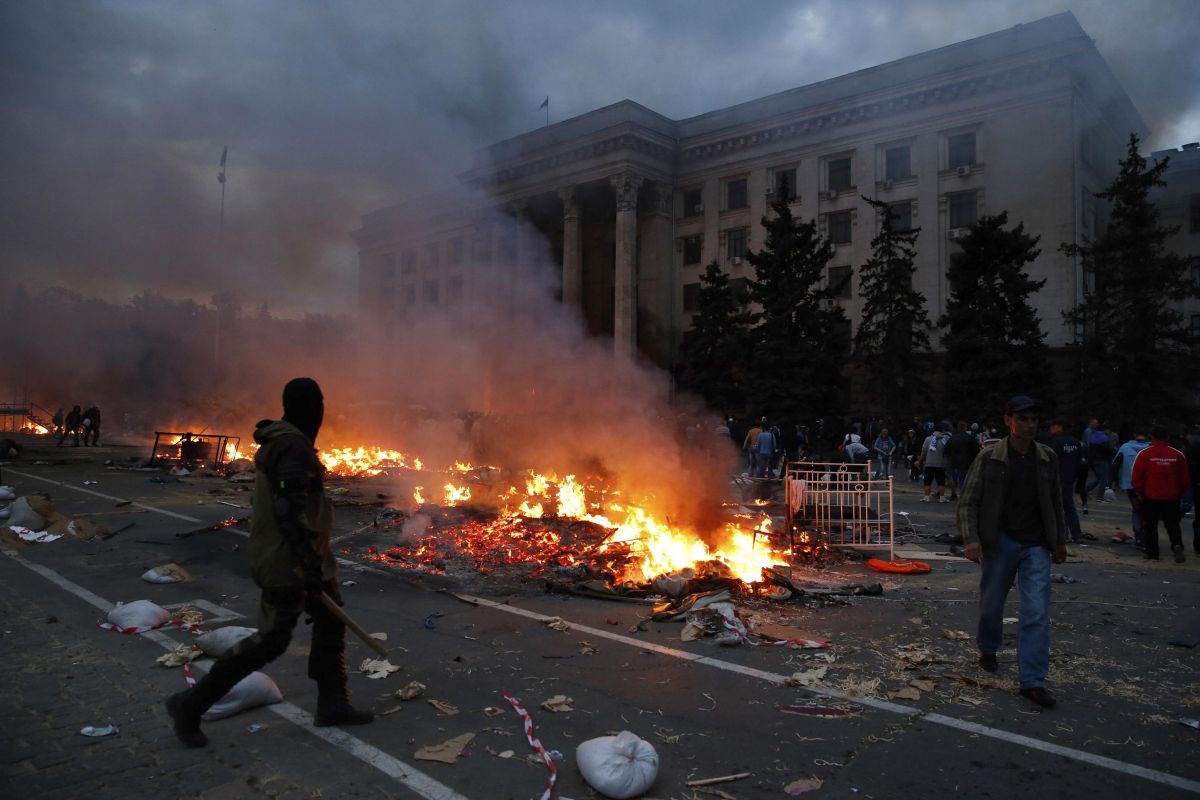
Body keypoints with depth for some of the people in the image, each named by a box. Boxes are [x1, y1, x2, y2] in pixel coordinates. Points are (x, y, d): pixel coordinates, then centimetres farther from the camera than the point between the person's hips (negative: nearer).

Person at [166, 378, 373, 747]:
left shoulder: (280, 440, 8)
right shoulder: (293, 447, -23)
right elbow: (289, 509, -28)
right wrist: (309, 566, -26)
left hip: (280, 548, 10)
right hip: (290, 558, -10)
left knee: (330, 618, 15)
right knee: (270, 641, 0)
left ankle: (332, 704, 23)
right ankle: (191, 704, 12)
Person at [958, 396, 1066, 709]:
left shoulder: (1047, 457, 3)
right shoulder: (989, 457, -7)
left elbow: (1055, 501, 12)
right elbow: (969, 501, -7)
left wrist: (1060, 540, 14)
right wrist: (971, 538, -18)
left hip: (1036, 545, 2)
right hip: (999, 542, -2)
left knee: (1037, 612, -4)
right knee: (991, 604, 12)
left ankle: (1032, 681, 2)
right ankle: (987, 651, 39)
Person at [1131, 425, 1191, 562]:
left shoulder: (1144, 454, -8)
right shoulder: (1177, 454, 0)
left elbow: (1137, 476, -7)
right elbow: (1185, 478, 4)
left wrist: (1139, 492, 6)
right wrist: (1180, 493, 17)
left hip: (1150, 496, -2)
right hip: (1172, 498, 2)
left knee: (1150, 525, 10)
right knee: (1172, 525, 12)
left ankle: (1152, 552, 10)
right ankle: (1177, 545, -12)